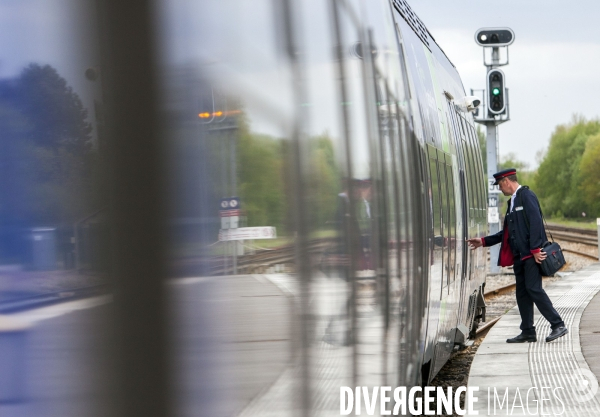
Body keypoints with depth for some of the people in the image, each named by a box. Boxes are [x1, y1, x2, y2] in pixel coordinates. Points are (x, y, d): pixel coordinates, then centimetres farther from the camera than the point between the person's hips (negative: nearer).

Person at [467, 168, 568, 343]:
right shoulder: (512, 202, 21)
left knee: (534, 289, -14)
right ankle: (528, 332, 10)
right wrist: (483, 241, 23)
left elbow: (536, 223, -17)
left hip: (531, 255, -9)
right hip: (519, 256, 9)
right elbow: (507, 232, 24)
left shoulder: (527, 196, -7)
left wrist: (535, 250, -22)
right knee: (522, 293, 7)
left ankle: (558, 325, -12)